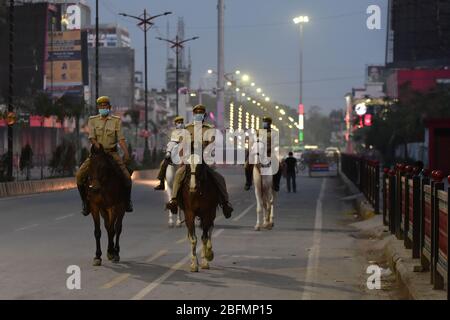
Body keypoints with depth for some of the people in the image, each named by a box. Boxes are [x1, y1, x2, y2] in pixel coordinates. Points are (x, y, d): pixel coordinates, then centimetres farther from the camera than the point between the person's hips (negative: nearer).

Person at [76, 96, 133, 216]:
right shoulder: (92, 120, 6)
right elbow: (92, 137, -7)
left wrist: (126, 152, -22)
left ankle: (127, 202, 8)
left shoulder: (116, 120, 3)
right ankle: (86, 203, 0)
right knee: (80, 175, -17)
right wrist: (99, 147, -25)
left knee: (126, 177, -17)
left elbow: (121, 138, -7)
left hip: (112, 153, -1)